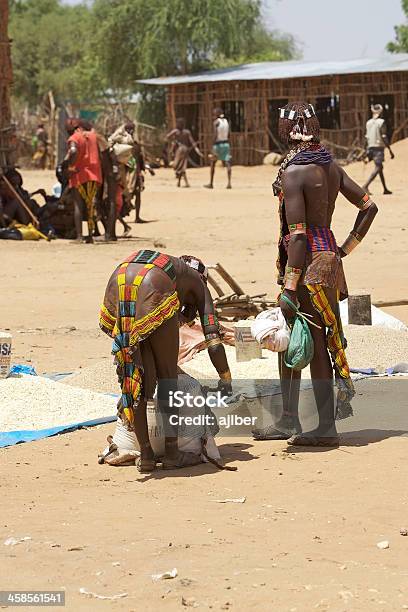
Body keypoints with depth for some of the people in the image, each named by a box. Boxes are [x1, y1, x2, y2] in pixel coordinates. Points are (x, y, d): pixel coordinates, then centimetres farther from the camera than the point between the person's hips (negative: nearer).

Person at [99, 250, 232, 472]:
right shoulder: (197, 281, 34)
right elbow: (213, 337, 26)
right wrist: (225, 378, 37)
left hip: (118, 282, 4)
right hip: (153, 289, -4)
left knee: (133, 372, 12)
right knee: (167, 374, 11)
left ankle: (145, 454, 15)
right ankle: (172, 453, 14)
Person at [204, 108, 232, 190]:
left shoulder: (216, 122, -8)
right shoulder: (226, 121, 9)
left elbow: (215, 135, -16)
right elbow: (228, 135, 12)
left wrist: (214, 148, -18)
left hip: (218, 144, -4)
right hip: (226, 143, 4)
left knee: (213, 163, 11)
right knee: (227, 163, -4)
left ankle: (211, 184, 15)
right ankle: (229, 182, -19)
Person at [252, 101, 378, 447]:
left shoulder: (293, 173, -17)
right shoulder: (331, 167, 8)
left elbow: (297, 235, -21)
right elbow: (368, 206, 13)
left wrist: (290, 288, -21)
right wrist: (346, 248, 18)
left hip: (307, 263, -9)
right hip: (328, 257, 9)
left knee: (314, 344, -3)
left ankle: (327, 428, 3)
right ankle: (288, 421, 23)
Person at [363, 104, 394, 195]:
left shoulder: (368, 123, 9)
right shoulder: (381, 122, -10)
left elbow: (367, 137, 11)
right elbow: (384, 137, -15)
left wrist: (368, 150, 17)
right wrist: (390, 151, -10)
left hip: (371, 147, 7)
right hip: (379, 147, -7)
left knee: (380, 167, 17)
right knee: (377, 168, -11)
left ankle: (385, 189, 21)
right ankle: (366, 185, -28)